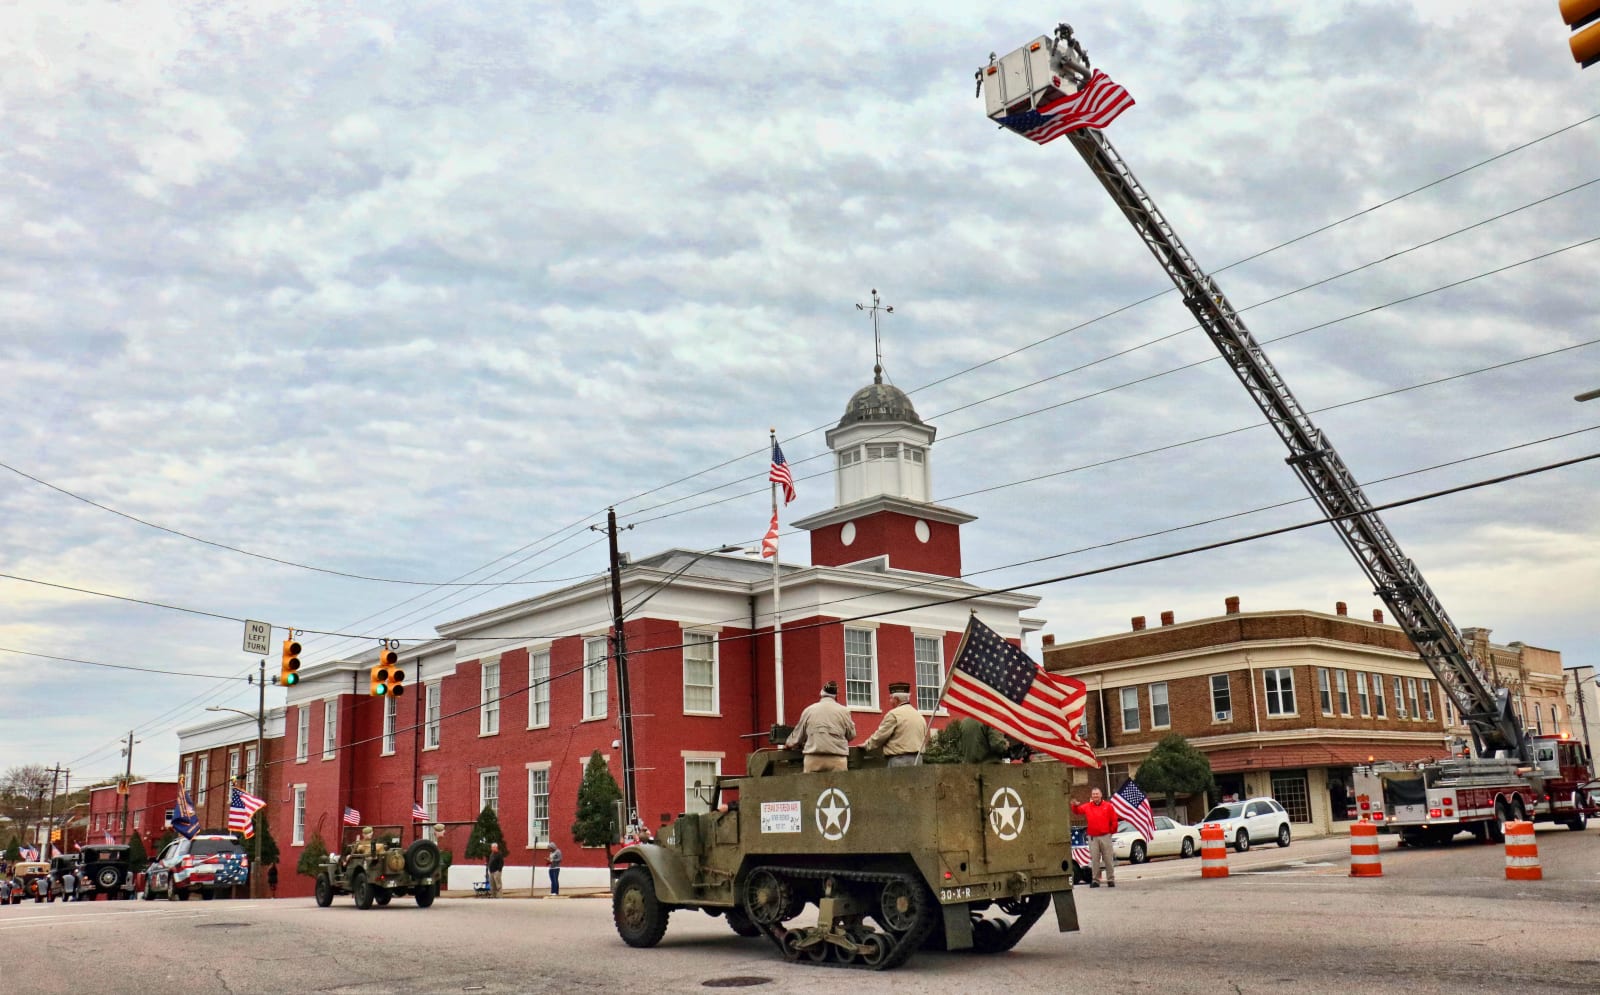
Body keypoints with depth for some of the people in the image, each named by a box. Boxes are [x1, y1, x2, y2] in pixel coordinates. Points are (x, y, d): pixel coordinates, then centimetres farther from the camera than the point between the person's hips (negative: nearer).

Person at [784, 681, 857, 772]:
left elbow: (798, 733, 19)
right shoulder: (843, 711, 4)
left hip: (813, 758, 1)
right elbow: (851, 735, 13)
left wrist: (788, 745, 39)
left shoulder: (809, 710, 9)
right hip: (837, 758, -1)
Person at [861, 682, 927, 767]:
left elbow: (880, 736, -4)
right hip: (918, 760, 8)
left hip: (899, 760, -8)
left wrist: (866, 745, 12)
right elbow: (925, 739, 18)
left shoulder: (894, 714, -7)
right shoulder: (920, 716, 16)